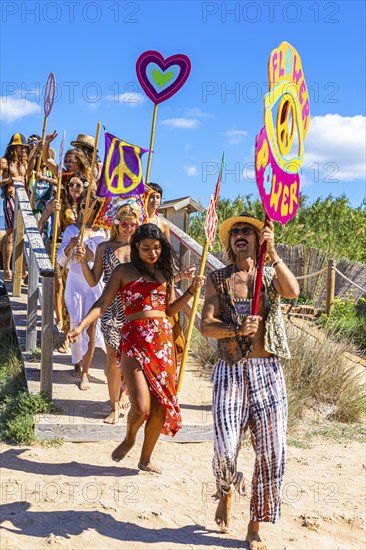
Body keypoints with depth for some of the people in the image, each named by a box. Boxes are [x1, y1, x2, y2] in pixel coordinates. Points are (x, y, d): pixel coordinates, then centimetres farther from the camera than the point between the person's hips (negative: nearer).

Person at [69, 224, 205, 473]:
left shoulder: (165, 273, 17)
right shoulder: (124, 271, 6)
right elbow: (103, 303, 0)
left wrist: (192, 290, 6)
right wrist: (81, 326, -13)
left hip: (163, 340, 4)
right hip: (135, 340, -4)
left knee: (161, 405, 2)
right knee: (141, 407, -12)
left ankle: (146, 458, 21)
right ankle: (129, 438, 23)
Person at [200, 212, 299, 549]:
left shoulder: (271, 275, 8)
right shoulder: (219, 278, 7)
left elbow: (293, 291, -16)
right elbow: (206, 325, -1)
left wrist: (273, 253, -25)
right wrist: (237, 329, -19)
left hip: (267, 371, 1)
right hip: (230, 371, -1)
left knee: (271, 451, -2)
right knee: (226, 448, -11)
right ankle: (226, 494, 25)